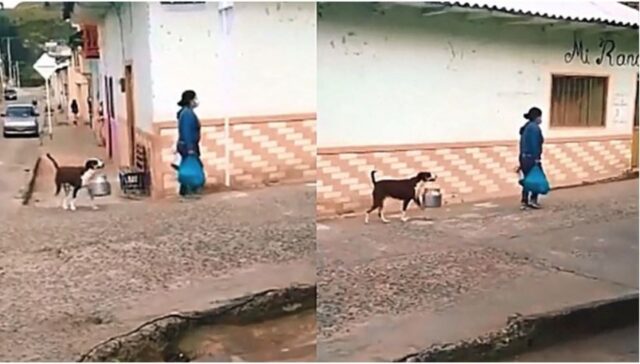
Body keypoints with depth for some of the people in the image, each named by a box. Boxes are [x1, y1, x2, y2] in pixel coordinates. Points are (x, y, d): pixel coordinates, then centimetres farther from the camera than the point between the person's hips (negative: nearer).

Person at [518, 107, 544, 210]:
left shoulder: (526, 127, 16)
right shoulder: (534, 127, -13)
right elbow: (534, 144, -20)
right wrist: (537, 159, -20)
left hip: (524, 157, 9)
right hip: (531, 158, -9)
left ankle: (524, 202, 11)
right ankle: (532, 200, 1)